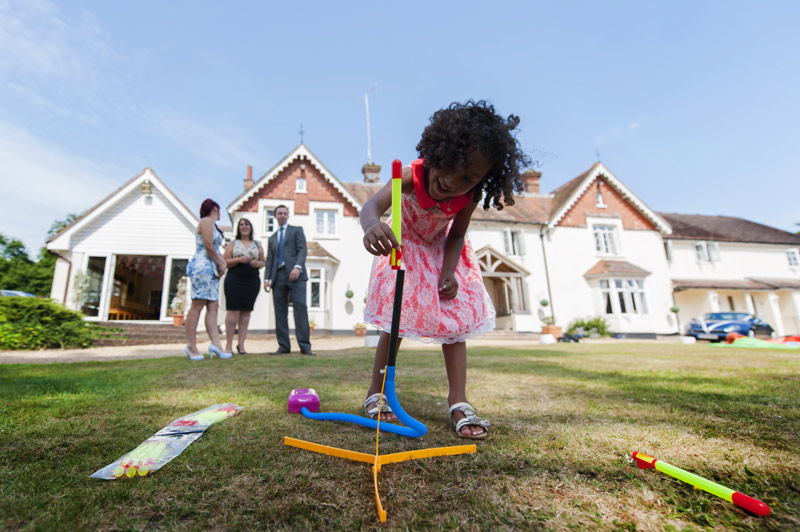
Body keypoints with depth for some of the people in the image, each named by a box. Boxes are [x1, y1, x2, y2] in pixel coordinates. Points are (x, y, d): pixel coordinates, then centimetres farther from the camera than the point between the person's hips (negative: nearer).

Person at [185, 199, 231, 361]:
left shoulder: (212, 224, 25)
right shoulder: (206, 221, -3)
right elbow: (208, 245, -14)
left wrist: (222, 263, 7)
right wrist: (220, 263, -4)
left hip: (211, 269, 10)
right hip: (202, 267, -10)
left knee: (213, 307, 0)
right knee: (197, 305, -9)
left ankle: (215, 343, -4)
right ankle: (191, 345, -5)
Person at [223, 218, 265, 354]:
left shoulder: (257, 245, 16)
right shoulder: (232, 244, 10)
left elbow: (263, 261, 15)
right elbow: (225, 262, 3)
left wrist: (257, 264, -6)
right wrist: (239, 259, -12)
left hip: (252, 281, 2)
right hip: (234, 280, -2)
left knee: (246, 311, 2)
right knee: (233, 310, -8)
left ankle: (241, 343, 7)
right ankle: (229, 343, -2)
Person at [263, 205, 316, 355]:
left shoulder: (297, 230, 14)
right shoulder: (272, 238, 27)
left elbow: (302, 250, -1)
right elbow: (269, 260, 21)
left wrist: (297, 267, -19)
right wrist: (267, 278, 7)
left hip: (295, 274, -4)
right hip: (278, 276, 5)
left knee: (300, 307, -14)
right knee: (280, 311, 1)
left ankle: (305, 346, -13)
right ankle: (284, 346, 6)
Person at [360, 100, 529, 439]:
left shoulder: (469, 197, -24)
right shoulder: (414, 175, -34)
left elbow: (456, 235, -9)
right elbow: (373, 204, -49)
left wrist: (448, 272, -25)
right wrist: (371, 225, -73)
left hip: (442, 251, 3)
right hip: (404, 248, -3)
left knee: (455, 320, -4)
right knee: (395, 320, -7)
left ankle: (458, 402, 5)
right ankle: (375, 394, 9)